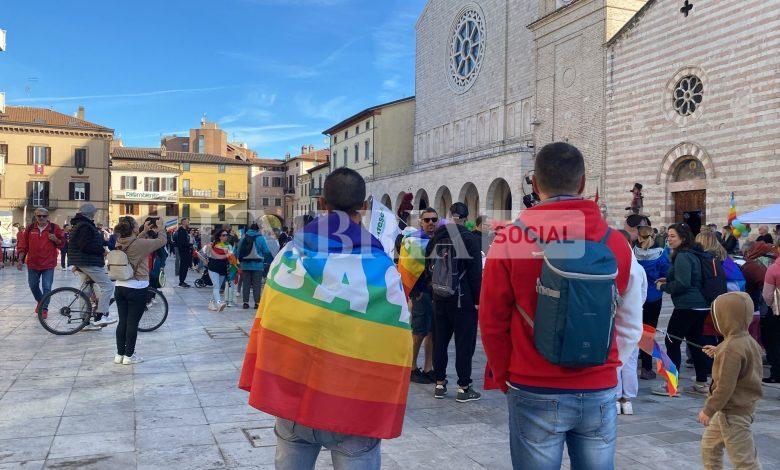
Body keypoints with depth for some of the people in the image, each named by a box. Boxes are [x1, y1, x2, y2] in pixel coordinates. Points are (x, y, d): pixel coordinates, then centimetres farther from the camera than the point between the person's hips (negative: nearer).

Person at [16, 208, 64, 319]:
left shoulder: (54, 228, -2)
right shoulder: (30, 228, 3)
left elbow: (62, 244, 5)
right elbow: (22, 245, 7)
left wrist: (55, 240, -16)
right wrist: (20, 260, 2)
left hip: (48, 264, -3)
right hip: (33, 263, 3)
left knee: (47, 287, -4)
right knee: (33, 285, 15)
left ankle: (44, 308, 10)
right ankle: (40, 301, 40)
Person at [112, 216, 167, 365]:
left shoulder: (120, 243, 2)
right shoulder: (140, 244, -17)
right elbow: (162, 241, -8)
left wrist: (144, 231, 18)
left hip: (120, 287, 6)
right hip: (137, 289, -6)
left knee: (122, 322, 12)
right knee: (133, 323, 2)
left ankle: (119, 354, 19)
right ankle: (129, 355, 9)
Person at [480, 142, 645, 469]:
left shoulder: (510, 241, -10)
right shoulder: (616, 243, -2)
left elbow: (492, 321, -3)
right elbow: (630, 327, 6)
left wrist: (503, 377, 10)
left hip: (535, 394, -2)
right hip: (599, 393, 2)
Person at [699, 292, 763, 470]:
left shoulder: (731, 348, -26)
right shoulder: (749, 341, 3)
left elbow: (725, 387, -26)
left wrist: (708, 410, -18)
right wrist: (718, 352, 18)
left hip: (734, 412, -10)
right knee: (709, 445, 23)